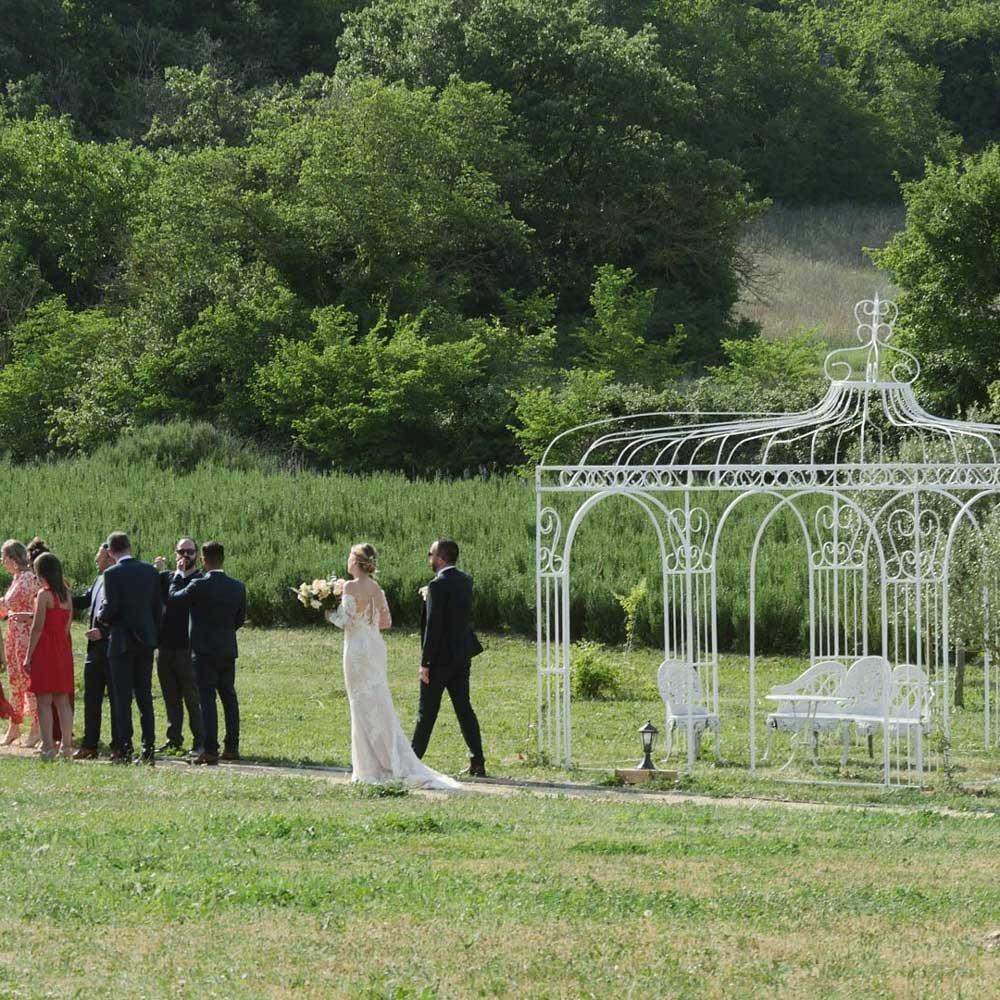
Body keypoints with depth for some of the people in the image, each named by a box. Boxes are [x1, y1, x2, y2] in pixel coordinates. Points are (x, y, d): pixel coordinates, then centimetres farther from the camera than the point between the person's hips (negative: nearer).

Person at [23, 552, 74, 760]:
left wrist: (28, 656, -9)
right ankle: (67, 745, 10)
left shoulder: (44, 595, -12)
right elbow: (67, 625, 10)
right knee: (63, 700, 10)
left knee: (44, 701, -5)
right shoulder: (66, 594, 9)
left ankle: (48, 747, -9)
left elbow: (37, 628, -13)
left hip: (45, 649, -7)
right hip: (63, 648, 7)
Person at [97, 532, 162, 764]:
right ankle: (149, 748, 8)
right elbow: (159, 607, 7)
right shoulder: (150, 571, 4)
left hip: (121, 641, -5)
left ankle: (125, 749, -4)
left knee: (122, 698, -1)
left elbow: (111, 608, -16)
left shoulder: (112, 574, -11)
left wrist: (102, 619, 6)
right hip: (146, 640, 5)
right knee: (145, 696, 10)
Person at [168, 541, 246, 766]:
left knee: (207, 699, -6)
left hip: (204, 651, -5)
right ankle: (232, 747, 15)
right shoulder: (237, 587, 2)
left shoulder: (199, 586, -15)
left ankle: (210, 750, -10)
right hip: (228, 650, 5)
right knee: (229, 698, 13)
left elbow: (173, 600, -3)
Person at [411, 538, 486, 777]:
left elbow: (433, 626, -20)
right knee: (464, 708, 9)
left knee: (427, 712, 2)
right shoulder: (466, 581, 6)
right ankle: (477, 762, 5)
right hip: (462, 656, 7)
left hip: (441, 658, -7)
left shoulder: (438, 585, -18)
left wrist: (425, 663, -16)